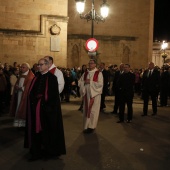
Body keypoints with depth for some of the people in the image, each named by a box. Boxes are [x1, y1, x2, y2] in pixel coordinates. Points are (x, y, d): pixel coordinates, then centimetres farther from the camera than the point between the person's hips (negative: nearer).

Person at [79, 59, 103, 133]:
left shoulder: (99, 73, -4)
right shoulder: (85, 73, 10)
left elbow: (100, 84, -13)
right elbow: (80, 82, 7)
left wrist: (90, 82, -16)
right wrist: (85, 82, -13)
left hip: (95, 95, -4)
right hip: (86, 94, 4)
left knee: (93, 110, 1)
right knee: (86, 110, 7)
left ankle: (91, 126, 11)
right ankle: (86, 126, 15)